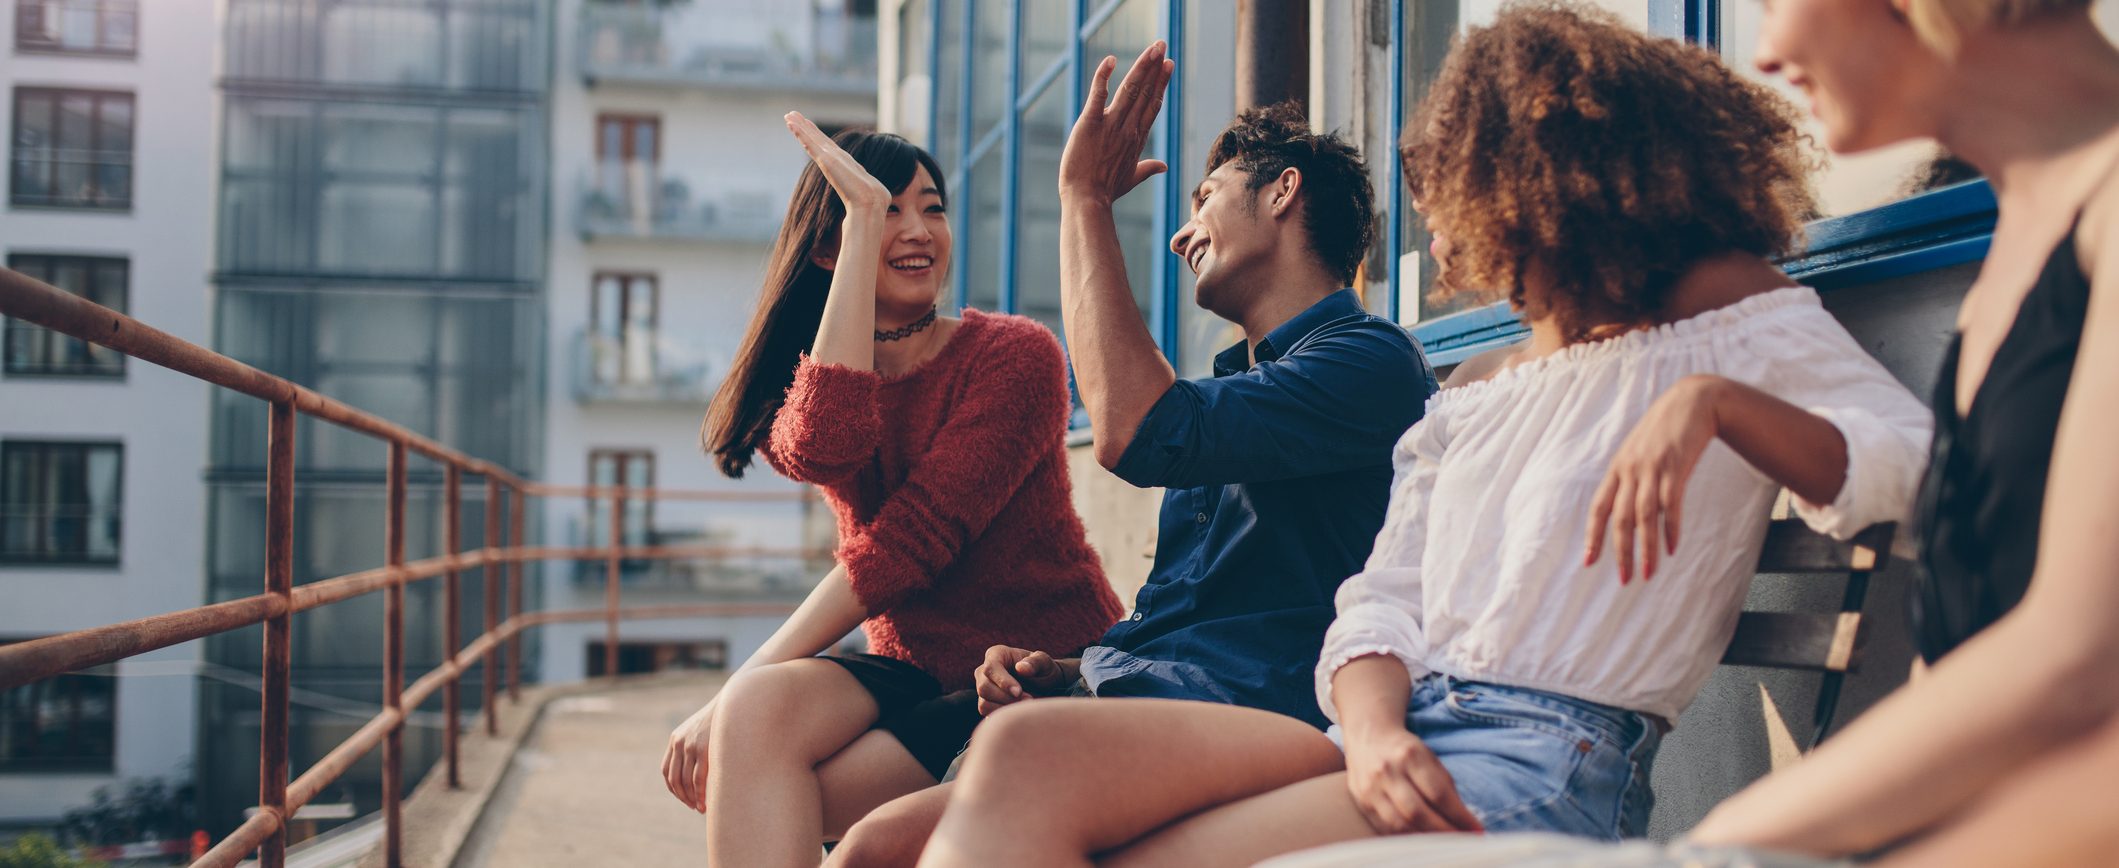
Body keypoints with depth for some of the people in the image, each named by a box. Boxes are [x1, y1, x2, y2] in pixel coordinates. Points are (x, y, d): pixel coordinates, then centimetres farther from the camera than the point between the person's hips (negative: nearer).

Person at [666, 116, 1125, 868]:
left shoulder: (1015, 354, -6)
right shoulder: (797, 386, 7)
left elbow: (913, 536, -18)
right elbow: (823, 450, -21)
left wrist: (744, 686, -24)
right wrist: (865, 220, -17)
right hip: (912, 672, 4)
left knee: (753, 802, -25)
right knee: (756, 717, -29)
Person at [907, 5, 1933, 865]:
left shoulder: (1726, 309, 9)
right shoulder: (1471, 398, 25)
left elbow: (1915, 466, -6)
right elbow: (1380, 603, 14)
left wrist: (1711, 398, -22)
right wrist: (1372, 731, -9)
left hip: (1553, 766, -6)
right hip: (1397, 724, 6)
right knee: (1024, 754, -21)